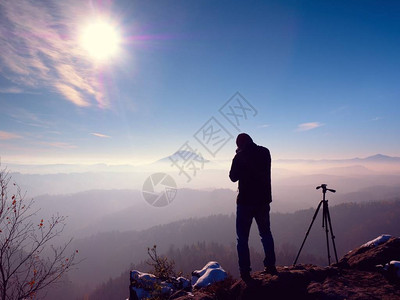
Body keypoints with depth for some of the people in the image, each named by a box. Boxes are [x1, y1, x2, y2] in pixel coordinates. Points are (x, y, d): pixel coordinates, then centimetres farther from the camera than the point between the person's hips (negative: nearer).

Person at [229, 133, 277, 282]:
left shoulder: (240, 156, -11)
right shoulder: (265, 152, 3)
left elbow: (233, 177, -2)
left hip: (245, 201, -5)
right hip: (263, 199, 5)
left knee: (242, 237, 4)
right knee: (266, 233, 19)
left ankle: (245, 271, 4)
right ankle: (270, 266, 25)